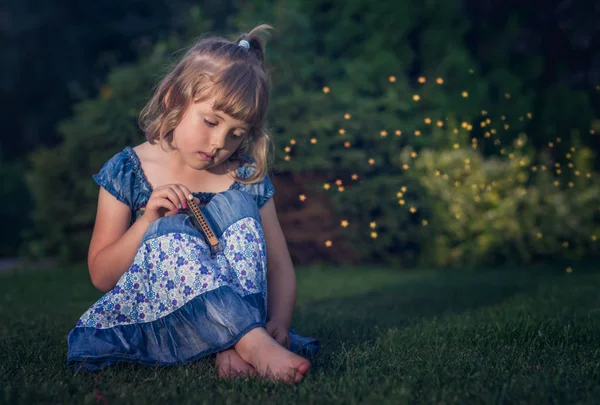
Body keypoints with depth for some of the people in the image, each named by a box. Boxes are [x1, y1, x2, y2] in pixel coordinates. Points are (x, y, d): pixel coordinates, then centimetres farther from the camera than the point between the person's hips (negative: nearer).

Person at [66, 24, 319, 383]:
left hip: (232, 311, 1)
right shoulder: (127, 172, -1)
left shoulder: (246, 178, 2)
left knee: (236, 203, -19)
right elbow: (100, 276, -1)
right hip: (151, 322, -1)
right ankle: (254, 345, -43)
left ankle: (232, 347, -33)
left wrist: (279, 322, -21)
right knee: (171, 233, -29)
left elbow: (280, 266, 0)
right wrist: (148, 223, -17)